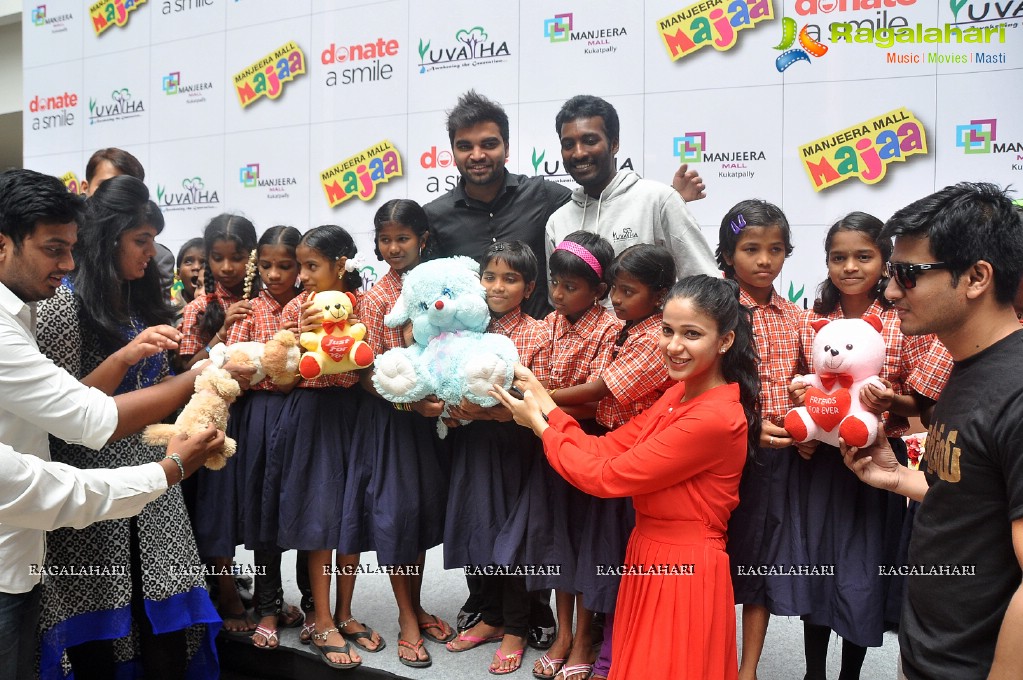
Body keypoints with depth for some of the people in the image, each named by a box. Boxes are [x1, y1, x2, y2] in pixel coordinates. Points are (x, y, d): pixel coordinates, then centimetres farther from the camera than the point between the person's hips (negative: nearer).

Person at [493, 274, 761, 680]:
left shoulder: (716, 418, -25)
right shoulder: (679, 393, 5)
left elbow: (604, 476, -20)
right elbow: (605, 450, 0)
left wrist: (539, 425, -9)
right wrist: (542, 400, -3)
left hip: (683, 573, -8)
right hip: (650, 558, 9)